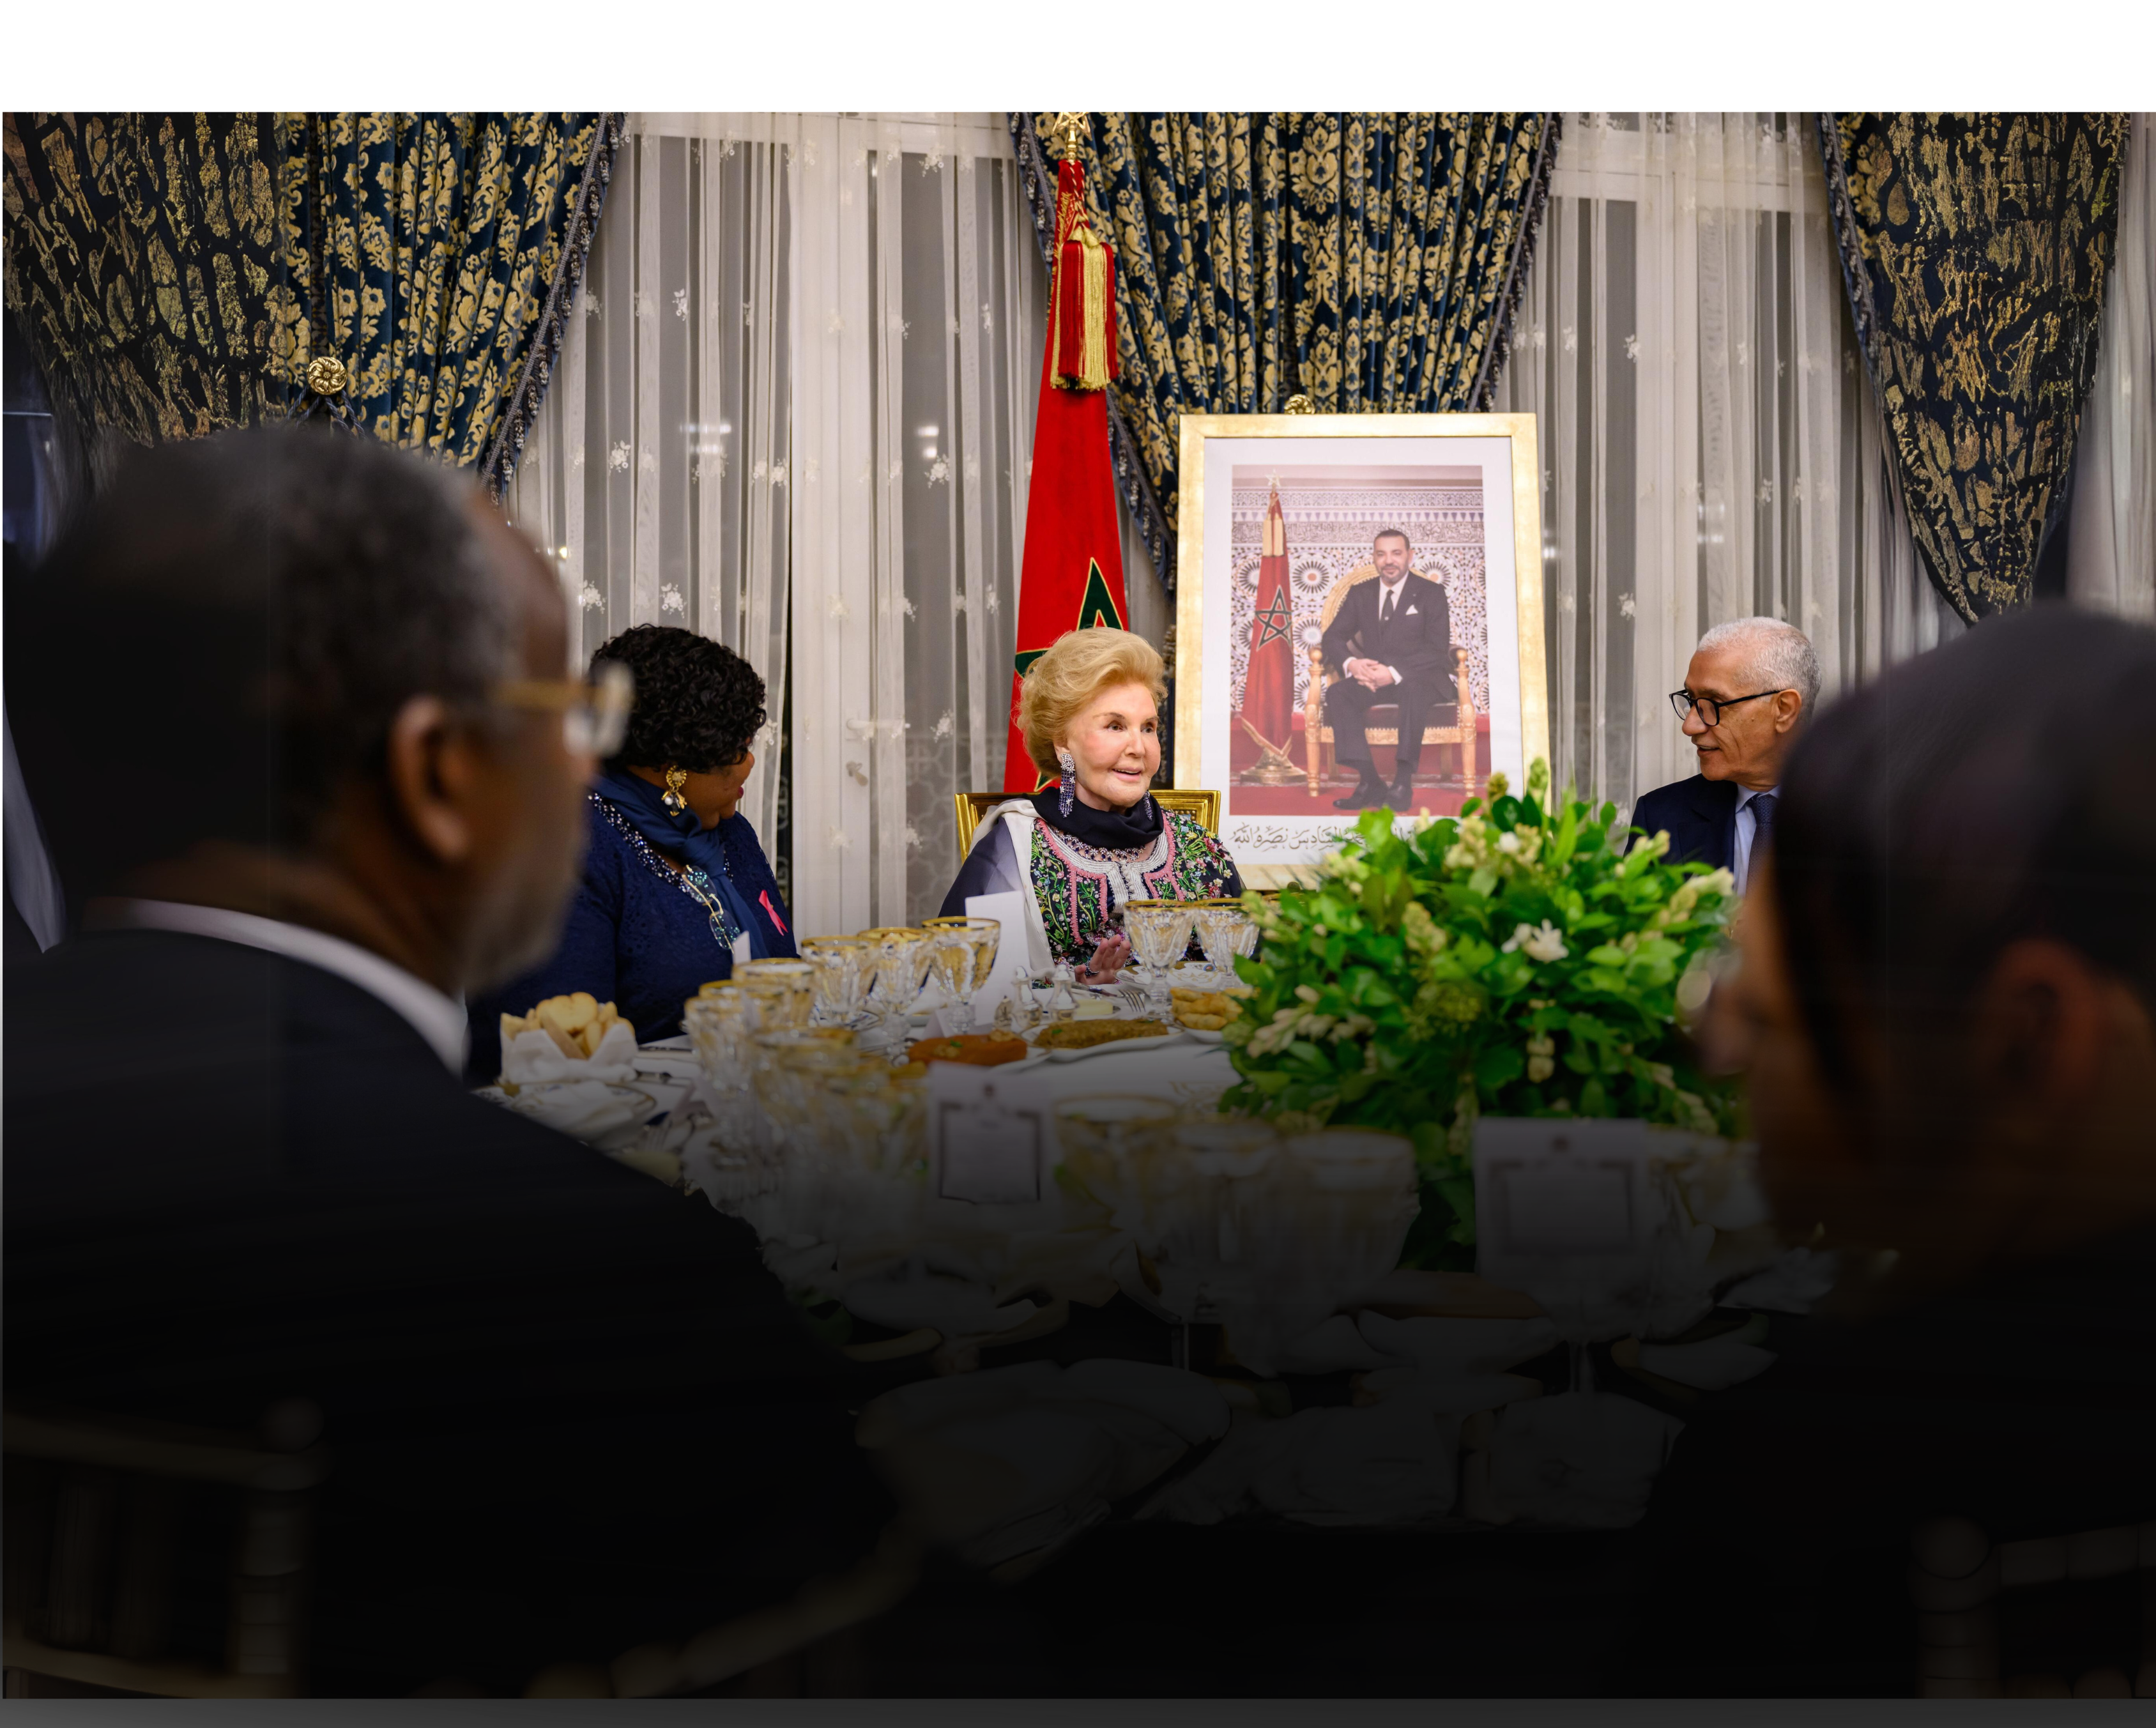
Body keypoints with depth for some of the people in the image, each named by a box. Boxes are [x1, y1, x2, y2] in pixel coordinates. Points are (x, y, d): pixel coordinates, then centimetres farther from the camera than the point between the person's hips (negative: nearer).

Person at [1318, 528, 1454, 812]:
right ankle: (1369, 782, -34)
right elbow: (1334, 637, 9)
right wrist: (1351, 664, -16)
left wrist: (1395, 673, -23)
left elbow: (1438, 649, -8)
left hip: (1422, 678, -4)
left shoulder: (1431, 593, 3)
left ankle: (1403, 782, -37)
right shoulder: (1360, 594, 14)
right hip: (1374, 677, 4)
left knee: (1414, 690, -40)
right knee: (1338, 693, -27)